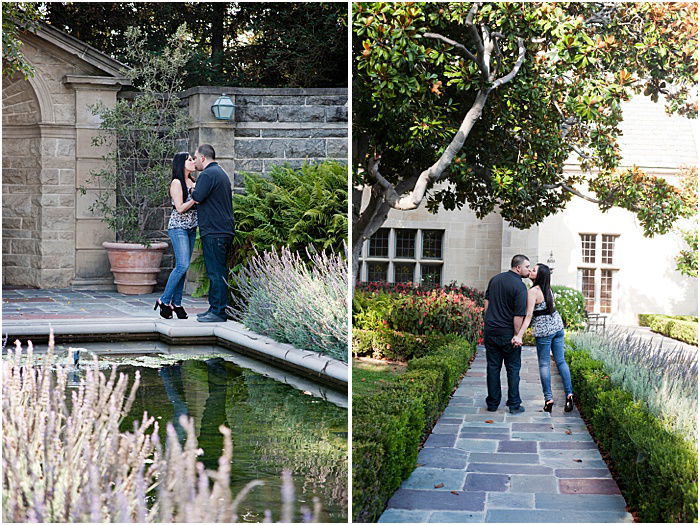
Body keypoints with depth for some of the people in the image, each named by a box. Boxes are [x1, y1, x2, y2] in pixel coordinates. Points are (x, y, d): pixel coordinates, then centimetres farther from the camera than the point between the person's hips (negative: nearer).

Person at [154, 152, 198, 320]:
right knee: (182, 265, -16)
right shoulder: (176, 183, -8)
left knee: (183, 266, 4)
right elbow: (180, 208, -15)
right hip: (178, 227, -8)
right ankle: (164, 300, -8)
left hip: (191, 228, 8)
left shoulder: (192, 182, 14)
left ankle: (176, 303, 7)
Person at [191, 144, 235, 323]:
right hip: (225, 230, 10)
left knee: (216, 272, -9)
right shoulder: (221, 173, 22)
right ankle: (215, 308, 17)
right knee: (217, 272, 13)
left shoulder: (207, 174, -11)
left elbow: (197, 198, -17)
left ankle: (218, 312, -9)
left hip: (213, 231, -10)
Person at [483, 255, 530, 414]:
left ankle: (492, 404, 14)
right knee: (513, 368, 6)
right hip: (508, 333, -5)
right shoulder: (519, 286, -14)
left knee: (493, 367, 10)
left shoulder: (495, 279, 8)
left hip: (490, 331, 6)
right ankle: (514, 405, 9)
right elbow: (519, 315, -18)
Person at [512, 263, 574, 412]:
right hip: (557, 326, 6)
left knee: (544, 364, 2)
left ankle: (549, 398, 2)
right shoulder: (548, 289, 5)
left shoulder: (533, 291, -15)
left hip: (543, 330, -6)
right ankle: (569, 394, 5)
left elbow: (529, 315, -21)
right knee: (560, 361, 9)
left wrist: (519, 335, -24)